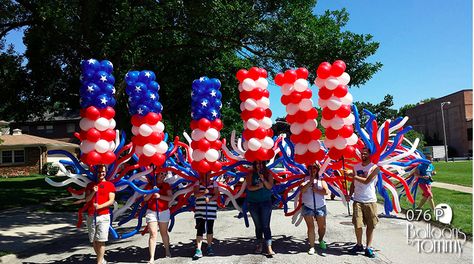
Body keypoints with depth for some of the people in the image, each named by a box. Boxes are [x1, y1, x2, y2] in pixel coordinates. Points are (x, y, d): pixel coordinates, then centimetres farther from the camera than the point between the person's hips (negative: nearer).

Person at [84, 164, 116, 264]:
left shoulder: (110, 185, 4)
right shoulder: (90, 185, 14)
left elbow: (111, 201, -3)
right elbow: (87, 199, 5)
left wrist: (99, 206, -15)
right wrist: (93, 192, -13)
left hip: (103, 216, -3)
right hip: (91, 216, 4)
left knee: (101, 241, -9)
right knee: (93, 241, 8)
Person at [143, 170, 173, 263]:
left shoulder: (166, 185, 3)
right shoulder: (150, 184, 2)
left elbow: (170, 197, -8)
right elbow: (145, 198, -2)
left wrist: (160, 196, -20)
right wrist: (152, 192, -18)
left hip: (164, 212, 1)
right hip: (151, 212, -1)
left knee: (164, 232, 14)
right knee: (153, 234, -8)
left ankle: (167, 251, 32)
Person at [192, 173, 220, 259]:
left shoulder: (214, 183, 8)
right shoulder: (198, 183, 6)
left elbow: (217, 195, -2)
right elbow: (196, 194, -8)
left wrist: (210, 199, -20)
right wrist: (204, 193, -28)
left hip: (211, 209, 1)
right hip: (200, 209, -1)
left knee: (210, 229, 9)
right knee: (200, 229, -7)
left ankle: (209, 248, 23)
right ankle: (198, 250, -7)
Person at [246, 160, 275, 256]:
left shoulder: (268, 174, 2)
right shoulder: (250, 174, 0)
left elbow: (270, 186, -6)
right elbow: (249, 187, -8)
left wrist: (263, 179, -20)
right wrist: (258, 187, -23)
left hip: (266, 202, -1)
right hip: (253, 203, 1)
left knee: (266, 226, -8)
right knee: (258, 226, 11)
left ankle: (269, 248, -11)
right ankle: (259, 245, 23)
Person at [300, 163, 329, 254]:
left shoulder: (321, 179, 4)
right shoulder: (305, 179, 2)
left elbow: (326, 191, -6)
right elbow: (302, 190, -14)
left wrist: (316, 190, -15)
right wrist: (310, 181, -18)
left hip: (320, 207, 1)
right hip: (307, 207, -1)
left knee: (322, 227, 9)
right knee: (310, 227, -3)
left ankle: (321, 240, 37)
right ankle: (312, 247, 6)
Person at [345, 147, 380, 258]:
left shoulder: (374, 167, -5)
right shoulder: (356, 166, 9)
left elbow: (366, 181, -17)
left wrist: (353, 175, -14)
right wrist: (350, 194, 1)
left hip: (370, 201, -2)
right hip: (357, 200, 3)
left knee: (370, 226, 4)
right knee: (357, 225, 1)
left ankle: (368, 248, 15)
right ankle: (359, 245, 19)